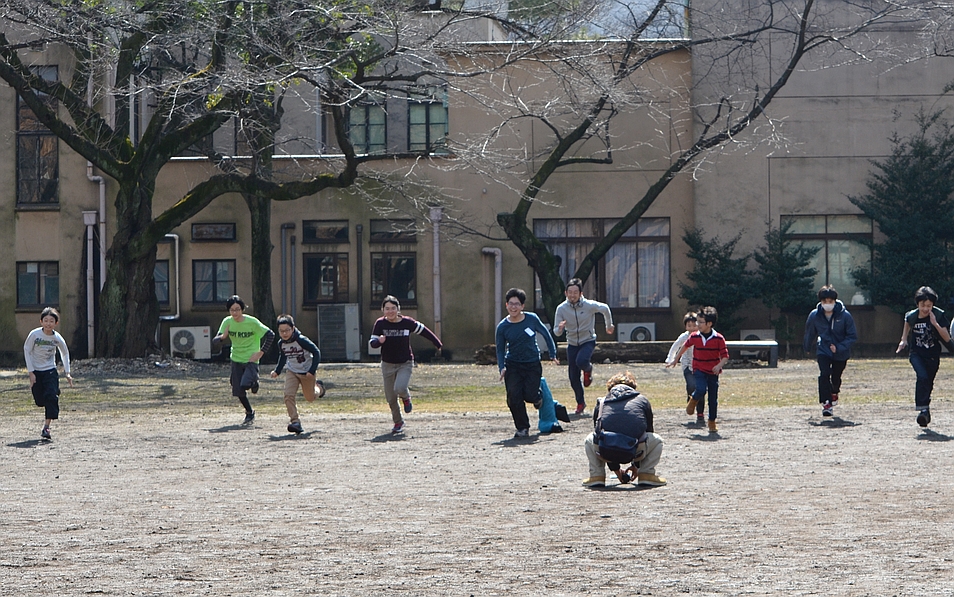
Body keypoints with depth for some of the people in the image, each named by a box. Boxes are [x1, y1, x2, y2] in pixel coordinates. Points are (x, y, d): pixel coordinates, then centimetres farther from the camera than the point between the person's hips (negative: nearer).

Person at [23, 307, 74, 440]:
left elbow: (65, 353, 9)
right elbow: (27, 351, -4)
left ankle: (46, 427, -17)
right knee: (39, 401, 3)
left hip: (50, 371, 0)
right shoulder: (34, 334, -15)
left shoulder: (57, 338, -10)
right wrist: (31, 373, -8)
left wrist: (67, 373, 7)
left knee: (51, 397, -17)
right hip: (36, 371, 0)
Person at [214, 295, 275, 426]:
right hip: (236, 359, 4)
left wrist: (261, 353, -12)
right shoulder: (227, 322, -5)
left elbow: (270, 335, -9)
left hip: (251, 359, -4)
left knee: (244, 385, -24)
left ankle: (254, 382, 12)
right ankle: (249, 413, 29)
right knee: (238, 391, 4)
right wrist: (222, 337, -27)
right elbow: (215, 340, -4)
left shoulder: (252, 322, -15)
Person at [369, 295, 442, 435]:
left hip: (405, 364, -2)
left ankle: (406, 398, 11)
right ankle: (398, 423, 28)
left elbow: (423, 330, 6)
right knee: (391, 398, 4)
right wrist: (379, 341, -30)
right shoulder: (380, 324, -7)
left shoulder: (407, 323, -9)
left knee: (400, 388, -27)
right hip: (388, 365, 2)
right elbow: (372, 343, -7)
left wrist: (437, 343, 14)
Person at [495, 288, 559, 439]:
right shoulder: (502, 327, -6)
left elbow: (546, 334, 7)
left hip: (533, 364, -1)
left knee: (529, 395, -12)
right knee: (513, 396, -12)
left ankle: (538, 396, 27)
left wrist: (553, 354, 8)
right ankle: (522, 429, 4)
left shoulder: (532, 319, -8)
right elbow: (500, 349, 3)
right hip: (513, 365, 1)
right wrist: (501, 367, -12)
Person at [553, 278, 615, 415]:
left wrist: (609, 325, 15)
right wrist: (559, 328, -34)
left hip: (588, 341, -2)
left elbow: (605, 308, 3)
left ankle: (588, 369, 4)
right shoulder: (561, 308, -11)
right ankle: (580, 403, 24)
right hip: (572, 344, 2)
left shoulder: (589, 305, -16)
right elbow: (556, 332, -10)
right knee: (573, 378, 2)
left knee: (581, 362, -33)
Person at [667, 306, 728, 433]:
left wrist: (719, 365, -27)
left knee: (713, 398, 3)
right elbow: (685, 346, 18)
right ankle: (693, 401, 9)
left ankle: (712, 422, 18)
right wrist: (676, 360, 26)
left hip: (713, 372, 0)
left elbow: (725, 356, -7)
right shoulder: (694, 337, -2)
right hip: (699, 370, 0)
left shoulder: (718, 338, -10)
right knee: (701, 390, -25)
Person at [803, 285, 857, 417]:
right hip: (823, 351, 0)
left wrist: (839, 347, -24)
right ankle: (826, 403, -17)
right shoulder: (814, 315, -13)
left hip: (841, 353, 0)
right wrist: (807, 348, 21)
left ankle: (834, 393, 46)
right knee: (824, 374, -21)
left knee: (836, 377, 12)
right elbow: (809, 333, 7)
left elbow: (852, 336, -12)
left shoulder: (845, 315, -19)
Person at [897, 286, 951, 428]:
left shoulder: (939, 316, -13)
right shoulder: (911, 316, -10)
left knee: (928, 384, 9)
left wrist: (935, 324, -28)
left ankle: (925, 413, 27)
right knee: (922, 377, -26)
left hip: (933, 356, 1)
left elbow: (947, 339, -17)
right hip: (916, 354, -1)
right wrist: (903, 340, 13)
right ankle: (923, 409, -29)